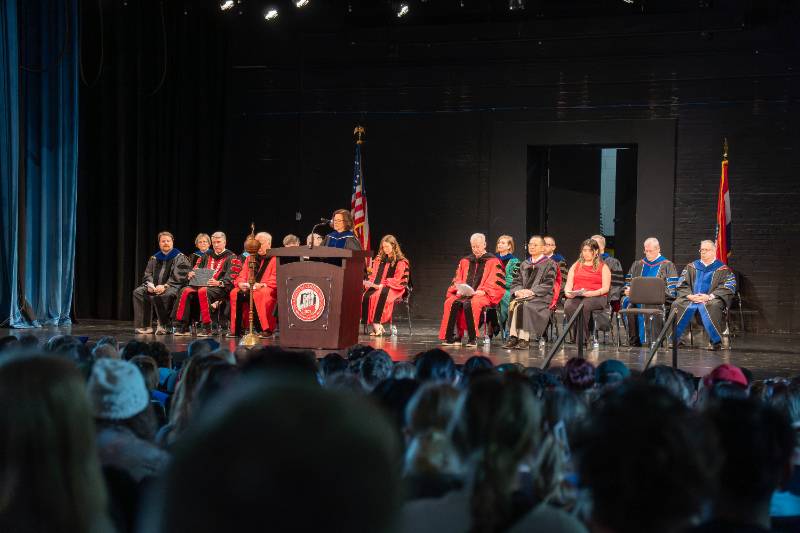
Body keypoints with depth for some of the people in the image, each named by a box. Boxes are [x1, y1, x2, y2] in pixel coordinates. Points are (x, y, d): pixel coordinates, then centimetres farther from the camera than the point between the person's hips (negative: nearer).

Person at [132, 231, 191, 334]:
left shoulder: (180, 258, 2)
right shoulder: (154, 258, 20)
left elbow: (177, 277, -9)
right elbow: (147, 274, 16)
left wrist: (165, 286, -21)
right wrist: (150, 285, -6)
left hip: (172, 286, -6)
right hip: (155, 287, 6)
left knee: (160, 296, -38)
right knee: (138, 292, -17)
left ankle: (163, 325, -22)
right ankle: (144, 326, -20)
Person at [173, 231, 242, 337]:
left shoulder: (231, 258, 6)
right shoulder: (207, 256, 25)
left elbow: (230, 278, -7)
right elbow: (196, 268, 23)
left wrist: (219, 283, -26)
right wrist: (191, 274, -2)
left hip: (221, 288, -6)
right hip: (203, 285, 6)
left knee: (203, 291, -37)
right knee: (186, 291, -22)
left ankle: (207, 328, -35)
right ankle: (183, 327, -22)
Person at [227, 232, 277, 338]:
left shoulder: (274, 258, 1)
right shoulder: (250, 258, 23)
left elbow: (275, 279, -10)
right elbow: (242, 275, 17)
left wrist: (262, 285, -25)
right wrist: (241, 283, -6)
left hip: (268, 289, -6)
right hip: (248, 289, 6)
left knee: (259, 294, -38)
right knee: (235, 293, -22)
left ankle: (267, 329, -33)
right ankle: (236, 329, -19)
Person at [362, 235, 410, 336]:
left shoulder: (401, 262, 1)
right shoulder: (379, 259, 21)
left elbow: (397, 280, -7)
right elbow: (374, 274, 21)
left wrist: (382, 285, -15)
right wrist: (370, 283, -1)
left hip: (394, 288, -5)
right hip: (377, 286, 5)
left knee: (380, 295, -38)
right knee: (365, 296, -28)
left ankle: (377, 325, -38)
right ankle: (378, 327, -33)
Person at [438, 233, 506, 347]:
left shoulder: (493, 262, 5)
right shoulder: (465, 261, 21)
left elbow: (497, 282, -3)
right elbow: (457, 280, 21)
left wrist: (483, 291, -16)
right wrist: (459, 289, -1)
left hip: (483, 295, -5)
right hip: (463, 294, 5)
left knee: (469, 304, -38)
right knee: (450, 302, -27)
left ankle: (472, 338, -30)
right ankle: (449, 337, -28)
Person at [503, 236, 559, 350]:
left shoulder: (549, 264, 6)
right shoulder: (524, 264, 23)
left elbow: (548, 284, -6)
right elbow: (515, 281, 16)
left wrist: (531, 291, -17)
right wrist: (517, 291, -7)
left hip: (541, 297, -5)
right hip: (522, 296, 5)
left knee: (524, 305, -34)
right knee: (513, 304, -29)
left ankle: (524, 339, -34)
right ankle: (513, 337, -36)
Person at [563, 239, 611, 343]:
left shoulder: (603, 267, 12)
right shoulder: (575, 266, 23)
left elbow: (605, 288, 0)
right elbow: (568, 285, 16)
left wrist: (591, 293, -18)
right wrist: (568, 292, -9)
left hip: (597, 297, -3)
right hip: (576, 297, 3)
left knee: (584, 305, -38)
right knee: (568, 306, -33)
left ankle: (583, 338, -32)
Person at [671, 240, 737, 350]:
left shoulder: (722, 269, 9)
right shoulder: (691, 267, 20)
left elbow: (729, 287, -3)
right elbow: (681, 284, 12)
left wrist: (709, 296, -16)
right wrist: (689, 295, -10)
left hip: (712, 300, -3)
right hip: (691, 299, 3)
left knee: (710, 307, -39)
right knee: (678, 305, -27)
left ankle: (716, 341, -33)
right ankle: (673, 339, -22)